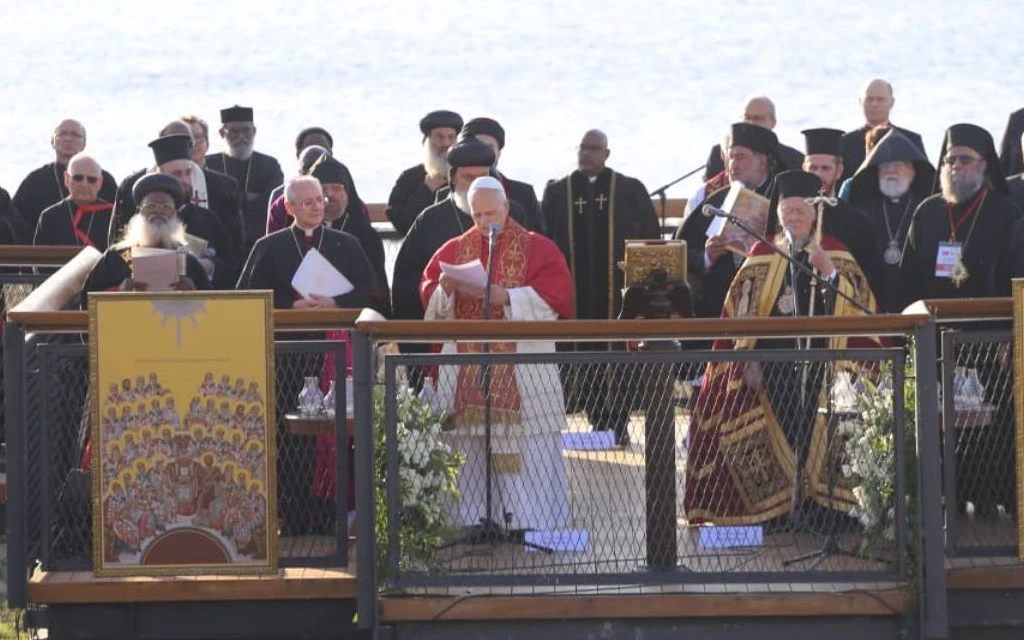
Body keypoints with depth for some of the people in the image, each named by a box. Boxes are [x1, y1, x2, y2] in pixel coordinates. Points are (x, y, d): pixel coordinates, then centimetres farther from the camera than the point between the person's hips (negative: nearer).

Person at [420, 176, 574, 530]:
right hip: (467, 375, 3)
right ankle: (470, 523, 4)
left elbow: (554, 297, -9)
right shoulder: (455, 249, 14)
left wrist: (499, 295, -19)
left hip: (522, 376, -3)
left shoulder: (537, 248, 4)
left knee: (527, 456, -7)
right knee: (469, 453, 0)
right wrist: (447, 290, -16)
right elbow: (428, 294, 8)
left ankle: (533, 526, -4)